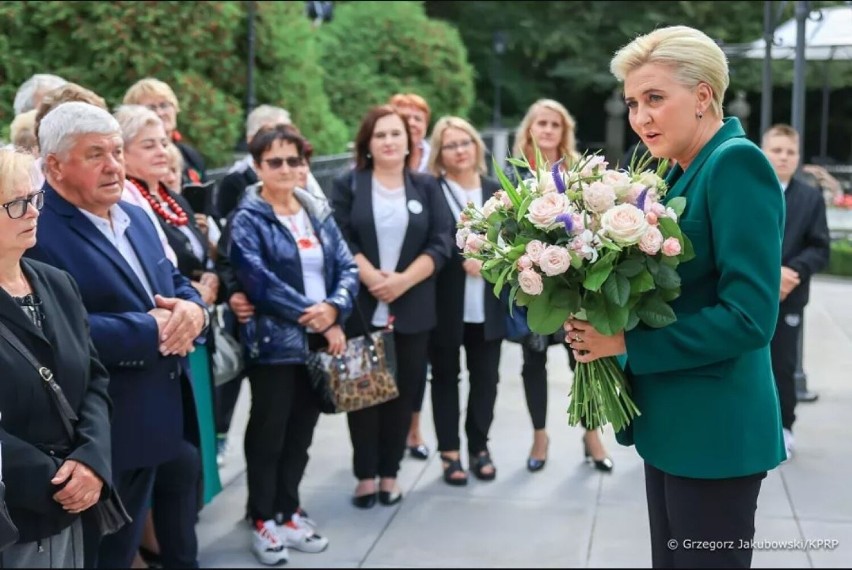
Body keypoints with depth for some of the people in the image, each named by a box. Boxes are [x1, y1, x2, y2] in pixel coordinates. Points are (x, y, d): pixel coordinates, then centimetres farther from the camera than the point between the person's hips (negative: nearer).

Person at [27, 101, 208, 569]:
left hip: (156, 420, 8)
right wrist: (152, 330, -22)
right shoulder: (35, 232, -19)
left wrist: (191, 310, -8)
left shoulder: (135, 217, 12)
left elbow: (175, 281, 16)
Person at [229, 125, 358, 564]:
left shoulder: (318, 213, 11)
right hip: (274, 342, -5)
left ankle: (288, 510, 29)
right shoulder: (247, 220, -7)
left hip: (320, 341, 5)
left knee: (301, 433, 15)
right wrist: (315, 317, -18)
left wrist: (334, 309, -15)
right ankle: (263, 519, 19)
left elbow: (347, 267, 5)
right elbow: (259, 280, -18)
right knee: (268, 433, 6)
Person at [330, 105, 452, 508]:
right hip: (361, 307, -1)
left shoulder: (427, 188, 8)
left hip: (412, 309, 1)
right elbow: (340, 241, -5)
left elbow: (441, 244, -1)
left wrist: (403, 280, -14)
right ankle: (365, 474, 12)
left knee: (403, 391, 5)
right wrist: (372, 278, -18)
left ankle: (389, 473, 16)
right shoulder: (347, 186, 5)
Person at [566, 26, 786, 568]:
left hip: (714, 431, -9)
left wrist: (627, 343, -18)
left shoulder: (737, 162, -16)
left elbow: (749, 315, -23)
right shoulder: (684, 174, 10)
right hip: (672, 423, 9)